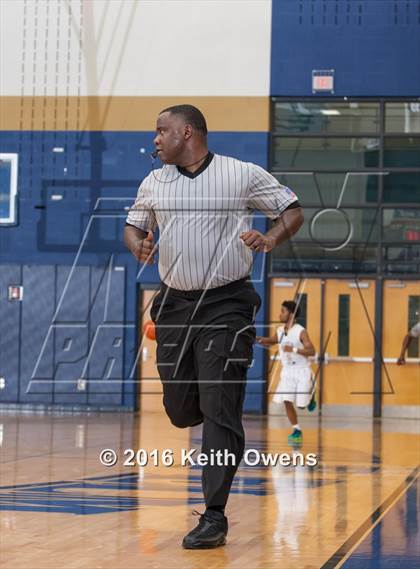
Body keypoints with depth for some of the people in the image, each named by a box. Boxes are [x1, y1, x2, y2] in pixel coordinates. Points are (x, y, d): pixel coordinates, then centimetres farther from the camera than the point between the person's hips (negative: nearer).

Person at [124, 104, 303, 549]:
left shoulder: (242, 175, -3)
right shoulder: (154, 183, 9)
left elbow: (293, 211, 3)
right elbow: (133, 225, 21)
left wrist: (270, 240, -16)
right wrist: (138, 244, -2)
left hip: (226, 304, -5)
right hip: (174, 304, 5)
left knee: (219, 412, -11)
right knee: (180, 410, 6)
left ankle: (214, 517, -7)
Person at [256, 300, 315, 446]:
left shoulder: (300, 331, -16)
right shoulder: (280, 331, 3)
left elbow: (312, 351, -20)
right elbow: (271, 341, 23)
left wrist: (294, 349, -31)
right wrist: (262, 340, 2)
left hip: (302, 370, -5)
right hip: (287, 371, 5)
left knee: (301, 405, -1)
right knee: (287, 401, -6)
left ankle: (310, 396, 34)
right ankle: (297, 431, 5)